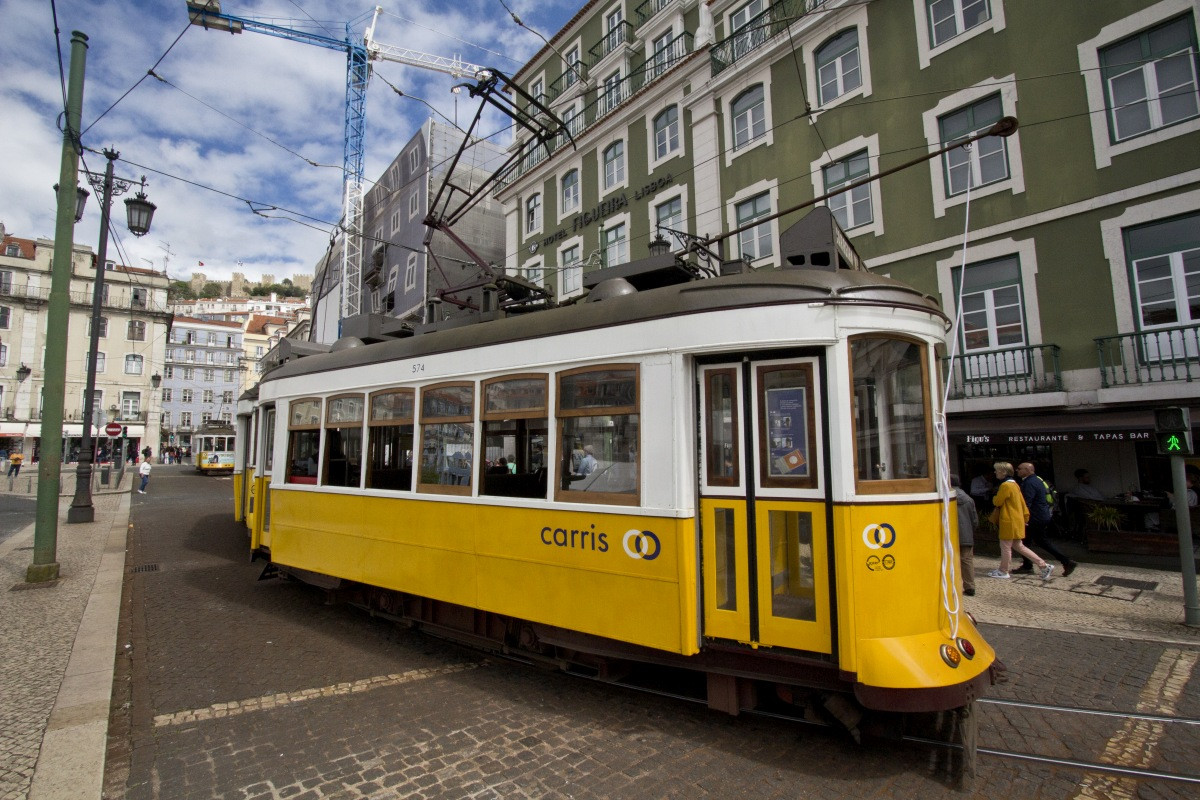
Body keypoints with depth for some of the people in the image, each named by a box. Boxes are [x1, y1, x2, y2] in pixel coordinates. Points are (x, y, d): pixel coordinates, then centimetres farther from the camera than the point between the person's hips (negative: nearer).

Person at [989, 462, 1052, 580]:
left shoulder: (1005, 485, -19)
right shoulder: (1014, 484, 12)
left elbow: (997, 502, -16)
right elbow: (1022, 501, 16)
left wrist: (994, 497, 5)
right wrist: (1025, 516, 20)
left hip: (1009, 521, -10)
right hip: (1017, 520, 10)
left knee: (1005, 546, 2)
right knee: (1018, 546, 16)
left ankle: (1003, 571, 12)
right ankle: (1043, 566, 15)